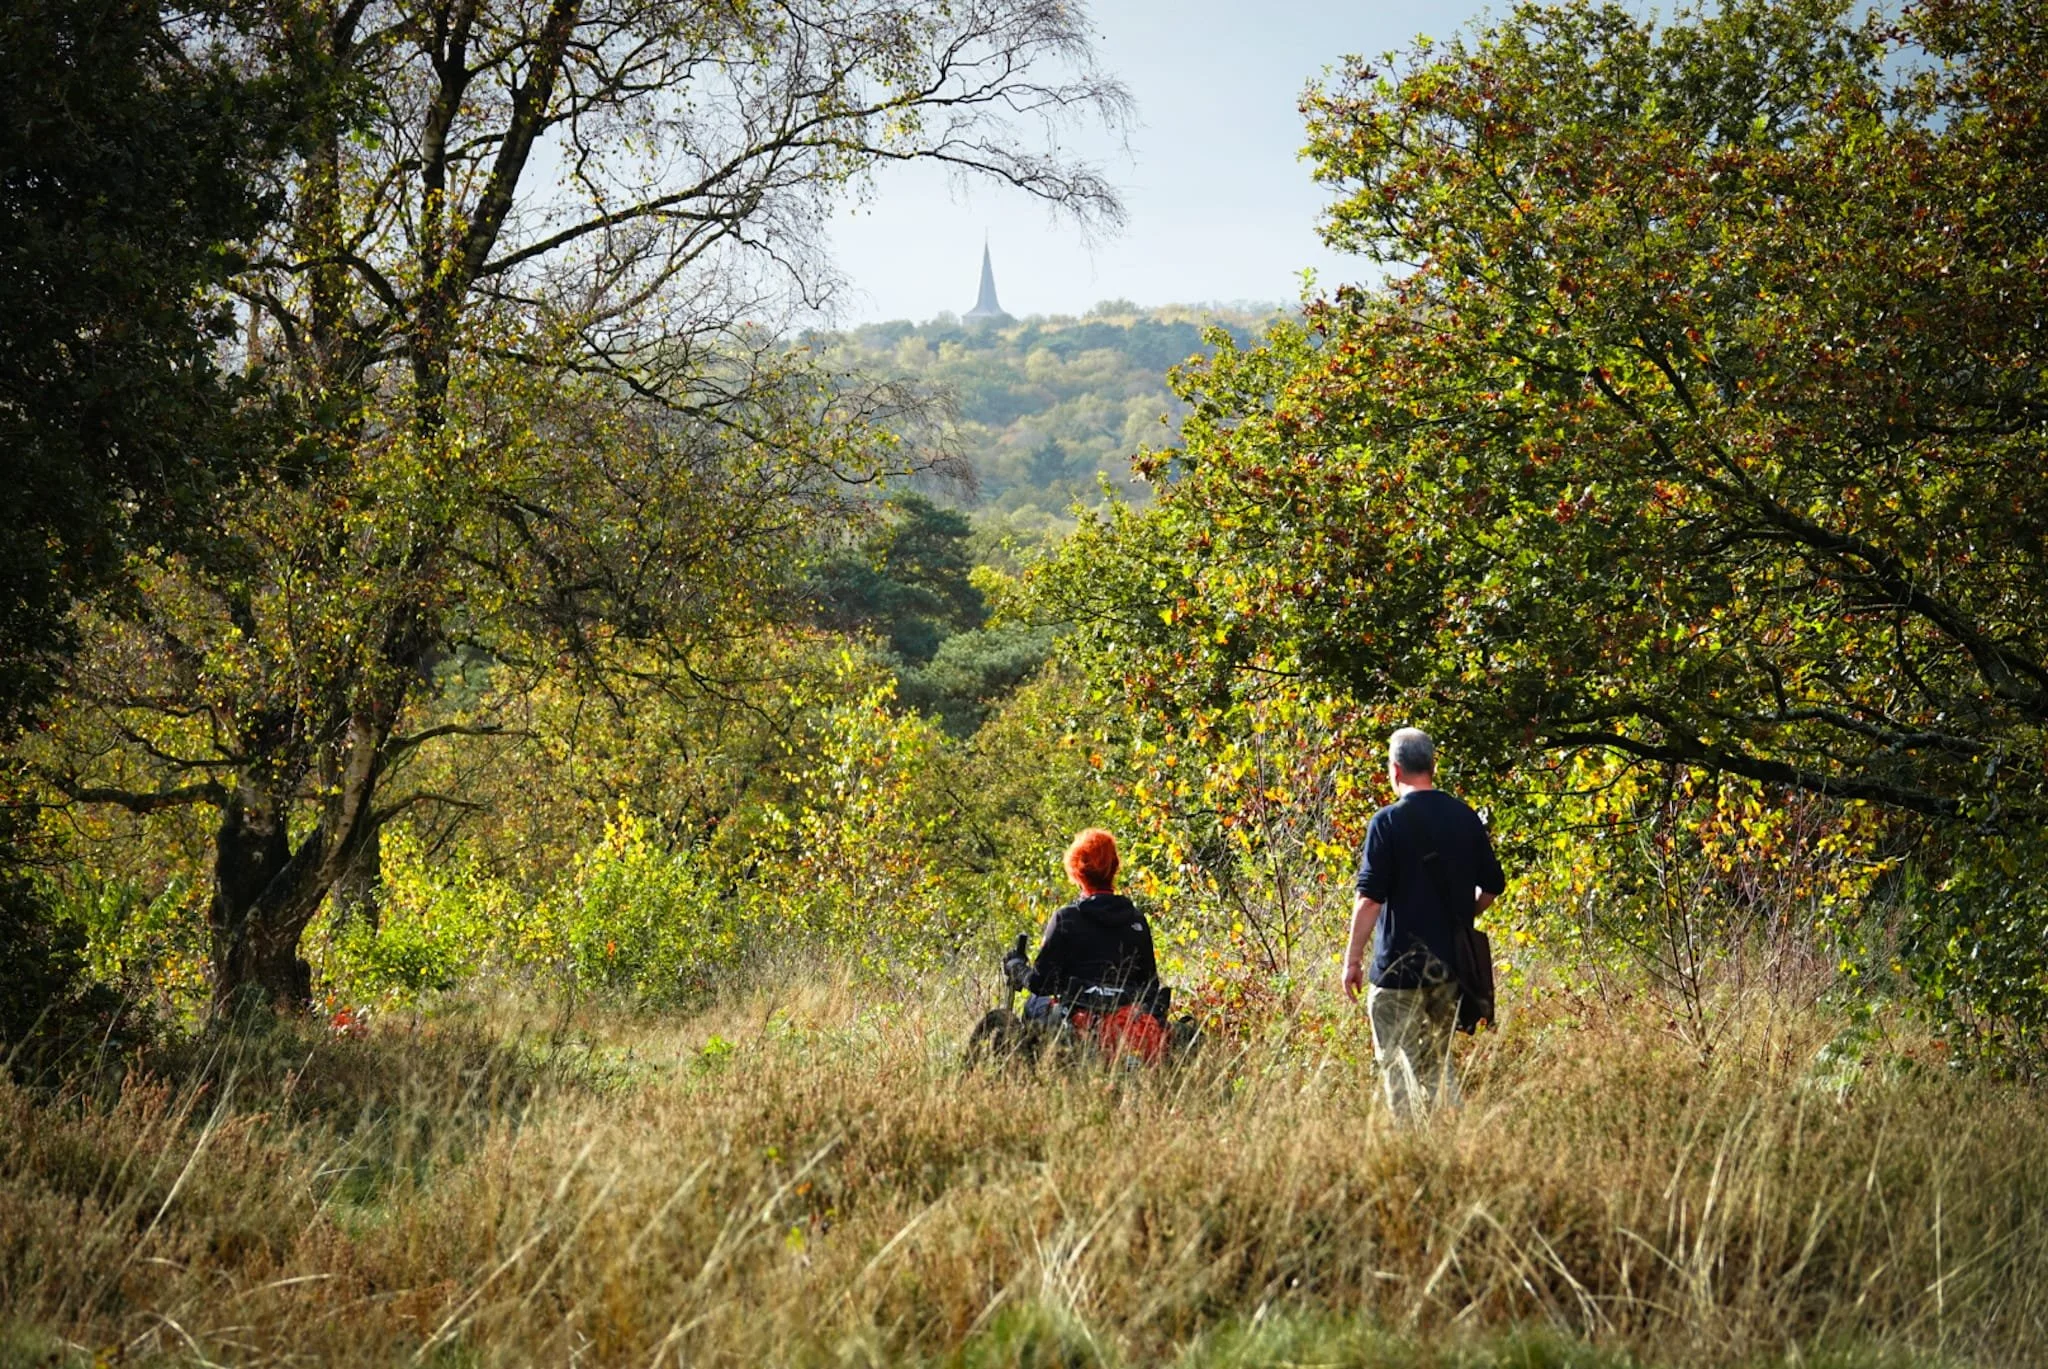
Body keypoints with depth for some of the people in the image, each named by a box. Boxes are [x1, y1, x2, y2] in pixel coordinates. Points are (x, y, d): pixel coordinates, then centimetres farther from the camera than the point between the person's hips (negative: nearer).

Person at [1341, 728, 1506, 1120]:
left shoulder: (1389, 821, -12)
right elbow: (1492, 886, 11)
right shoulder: (1466, 818, 4)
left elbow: (1370, 897, -15)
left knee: (1397, 1063, 2)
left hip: (1399, 966, -6)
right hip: (1453, 964, 6)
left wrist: (1352, 959, -9)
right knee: (1439, 1061, 17)